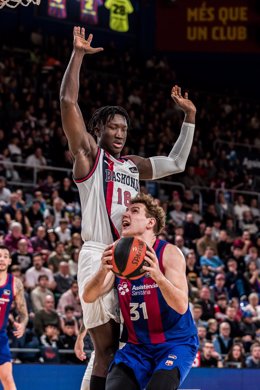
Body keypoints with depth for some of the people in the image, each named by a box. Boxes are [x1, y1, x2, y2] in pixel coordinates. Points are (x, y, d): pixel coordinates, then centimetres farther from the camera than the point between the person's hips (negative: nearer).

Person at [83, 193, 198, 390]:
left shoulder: (169, 253, -10)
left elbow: (181, 306, -22)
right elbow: (88, 297, -9)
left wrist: (158, 276, -40)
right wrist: (103, 270, -30)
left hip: (176, 342, -4)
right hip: (136, 346, 4)